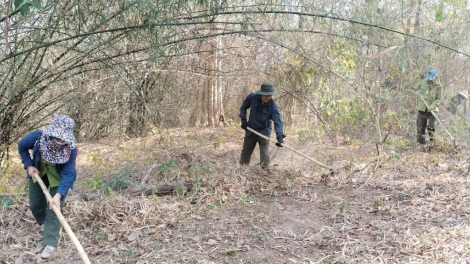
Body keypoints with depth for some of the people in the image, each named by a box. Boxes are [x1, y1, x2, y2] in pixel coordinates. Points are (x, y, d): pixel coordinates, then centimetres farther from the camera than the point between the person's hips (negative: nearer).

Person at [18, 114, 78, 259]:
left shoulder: (71, 149, -36)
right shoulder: (37, 137, -32)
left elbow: (69, 174, -35)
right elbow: (22, 146, -9)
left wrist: (59, 195, -45)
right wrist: (28, 165, -18)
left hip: (58, 177, -3)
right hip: (38, 173, 3)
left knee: (53, 209, -6)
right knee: (35, 206, 13)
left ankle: (50, 243, 6)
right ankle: (50, 231, 38)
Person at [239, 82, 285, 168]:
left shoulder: (273, 106, -23)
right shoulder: (252, 97, -16)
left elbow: (278, 122, -31)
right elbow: (243, 107, 3)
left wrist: (279, 135, -45)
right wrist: (243, 119, -5)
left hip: (264, 132, -3)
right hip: (250, 130, 3)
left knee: (264, 154, -13)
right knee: (245, 153, 14)